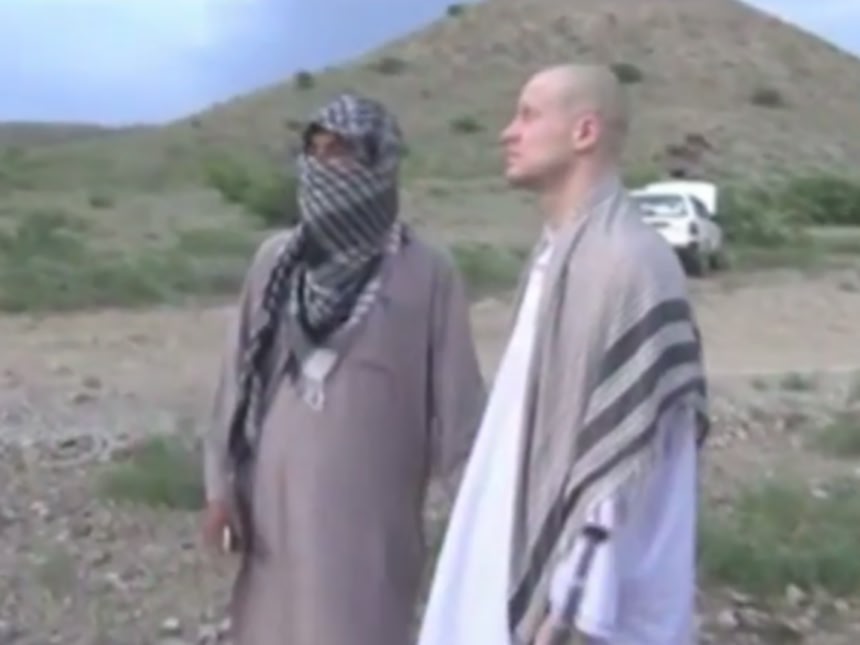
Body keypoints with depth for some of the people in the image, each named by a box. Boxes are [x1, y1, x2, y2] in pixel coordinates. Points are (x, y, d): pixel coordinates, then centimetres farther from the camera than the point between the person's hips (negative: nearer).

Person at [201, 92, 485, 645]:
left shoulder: (427, 274, -9)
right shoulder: (276, 259, 2)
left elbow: (455, 398, -5)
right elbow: (240, 376, 7)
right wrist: (223, 483, 5)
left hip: (370, 508, -4)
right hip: (277, 501, 4)